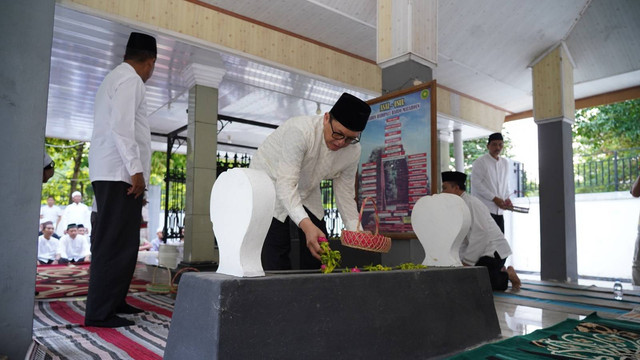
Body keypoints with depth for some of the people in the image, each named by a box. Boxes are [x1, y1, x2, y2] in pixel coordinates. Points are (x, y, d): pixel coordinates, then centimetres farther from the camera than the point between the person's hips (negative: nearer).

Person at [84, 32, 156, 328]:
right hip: (120, 174, -10)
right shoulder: (130, 80, -6)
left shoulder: (115, 77, 25)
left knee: (122, 242, 13)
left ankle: (114, 301, 20)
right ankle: (99, 313, -3)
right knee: (115, 244, -8)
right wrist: (136, 170, -21)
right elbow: (122, 127, -19)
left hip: (112, 174, 10)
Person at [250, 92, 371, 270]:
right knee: (276, 263, -13)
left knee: (321, 255, 2)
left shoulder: (353, 151, -14)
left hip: (306, 194, 6)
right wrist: (306, 225, -53)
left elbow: (345, 192, -4)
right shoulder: (299, 131, -35)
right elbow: (285, 184, -41)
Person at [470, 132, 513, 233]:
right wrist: (494, 198, -14)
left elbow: (506, 184, 22)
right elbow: (476, 184, -12)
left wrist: (507, 198, 4)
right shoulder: (480, 162, -6)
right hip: (484, 209, -7)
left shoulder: (505, 163, 16)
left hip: (499, 209, 7)